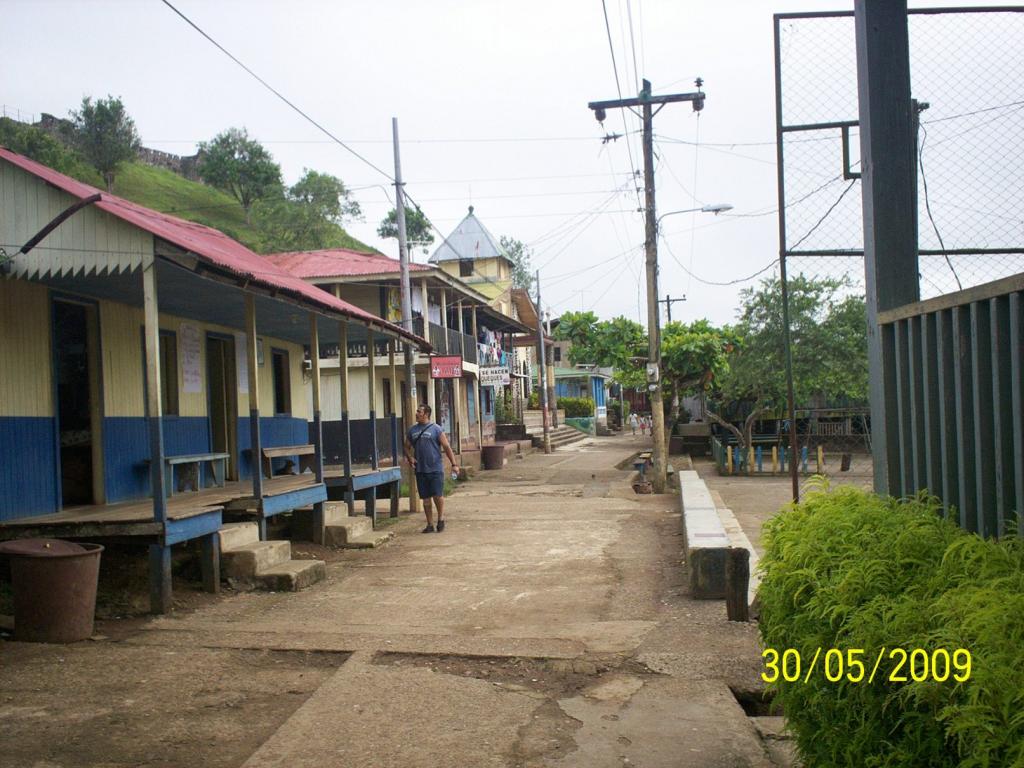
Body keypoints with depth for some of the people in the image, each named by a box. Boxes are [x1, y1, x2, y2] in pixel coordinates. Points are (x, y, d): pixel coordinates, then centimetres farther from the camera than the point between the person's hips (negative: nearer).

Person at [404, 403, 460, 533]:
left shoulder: (436, 429, -2)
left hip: (435, 469, -4)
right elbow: (407, 447, 19)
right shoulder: (412, 430, 10)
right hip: (420, 470, 4)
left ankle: (441, 519, 17)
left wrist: (454, 464, -9)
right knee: (426, 498, 7)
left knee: (437, 496, -7)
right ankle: (430, 525, 16)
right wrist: (410, 458, -2)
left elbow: (446, 447, -3)